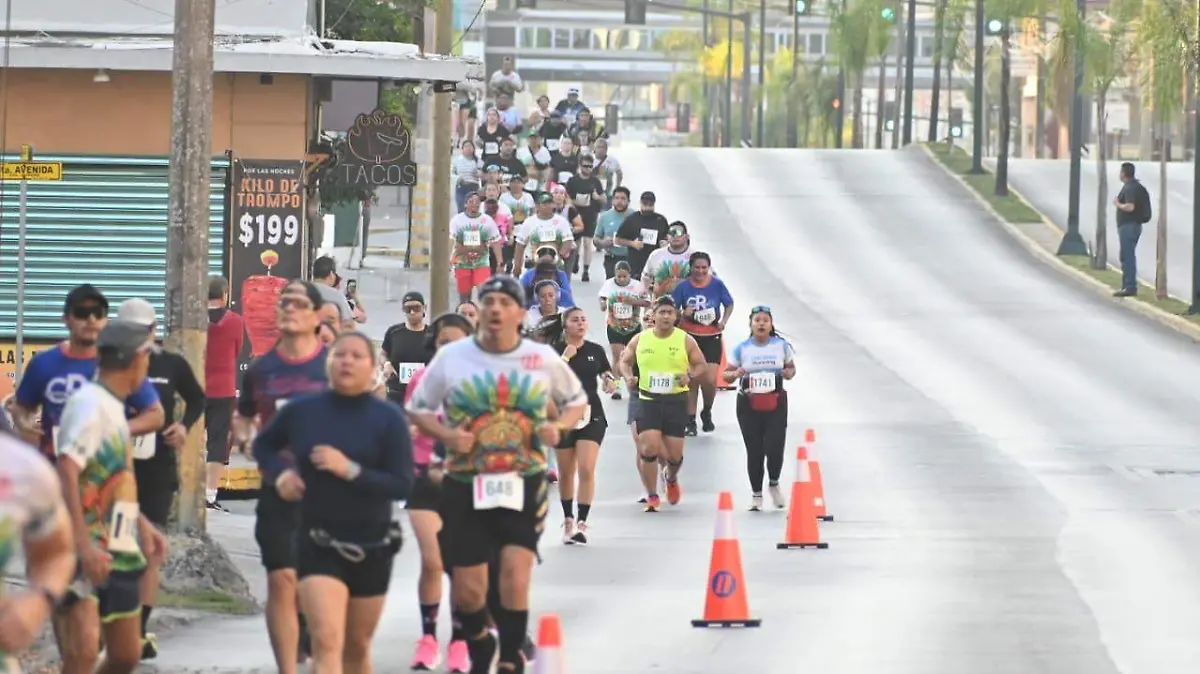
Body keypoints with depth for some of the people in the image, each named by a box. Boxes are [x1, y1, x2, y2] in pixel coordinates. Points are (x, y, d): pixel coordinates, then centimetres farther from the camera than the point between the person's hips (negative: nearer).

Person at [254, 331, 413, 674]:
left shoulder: (388, 418, -7)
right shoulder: (302, 411, -2)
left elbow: (402, 485, -13)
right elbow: (263, 444, 18)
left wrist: (350, 470, -24)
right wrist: (280, 472, -2)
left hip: (371, 546, 1)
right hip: (318, 544, -1)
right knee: (327, 642, -18)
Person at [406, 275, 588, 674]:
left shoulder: (543, 359, 1)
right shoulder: (451, 357, -1)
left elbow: (577, 401, 16)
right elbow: (417, 408, 8)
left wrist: (559, 425, -6)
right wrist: (446, 435, -12)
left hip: (525, 483, -1)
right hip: (465, 486, 1)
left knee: (515, 572, -18)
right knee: (466, 589, 2)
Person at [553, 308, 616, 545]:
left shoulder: (595, 350, 2)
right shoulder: (555, 350, -5)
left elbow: (606, 373, 15)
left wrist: (609, 381, -7)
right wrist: (565, 357, -23)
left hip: (591, 414, 0)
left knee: (586, 469, -12)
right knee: (566, 472, 10)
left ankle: (581, 524, -11)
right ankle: (568, 520, 27)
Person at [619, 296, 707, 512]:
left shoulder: (685, 341, -2)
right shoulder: (640, 340, 1)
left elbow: (701, 365, 6)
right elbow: (625, 361, 14)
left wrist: (689, 375, -15)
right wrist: (629, 377, -7)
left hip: (676, 401, 0)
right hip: (648, 401, 0)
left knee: (674, 454, 4)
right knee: (649, 448, -13)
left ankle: (672, 479, 41)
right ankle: (652, 497, 1)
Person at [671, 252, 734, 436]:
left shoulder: (717, 284, -4)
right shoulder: (683, 287, -6)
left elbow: (729, 305, 8)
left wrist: (724, 321, -7)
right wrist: (683, 314, -22)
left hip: (712, 338, 0)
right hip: (690, 336, 0)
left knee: (710, 380, -11)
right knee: (692, 380, 5)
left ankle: (707, 412, 19)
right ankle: (690, 421, 17)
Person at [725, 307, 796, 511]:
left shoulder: (781, 346, 3)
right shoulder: (742, 349, 1)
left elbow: (791, 367, 15)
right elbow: (726, 374, 5)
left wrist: (788, 373, -9)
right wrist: (736, 374, -18)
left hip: (776, 403, 0)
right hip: (748, 404, 0)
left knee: (775, 448, -10)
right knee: (754, 451, 1)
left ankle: (774, 484, 19)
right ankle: (756, 493, 18)